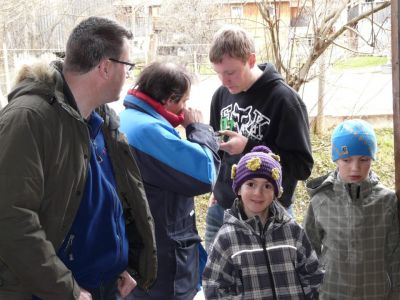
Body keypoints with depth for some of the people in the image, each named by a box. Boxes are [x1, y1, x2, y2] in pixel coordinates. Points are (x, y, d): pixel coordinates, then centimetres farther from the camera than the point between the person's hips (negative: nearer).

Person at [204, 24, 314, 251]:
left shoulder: (283, 99, -14)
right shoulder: (222, 95, 4)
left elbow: (303, 166, -15)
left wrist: (249, 147, -23)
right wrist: (217, 189, 8)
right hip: (221, 209, 6)